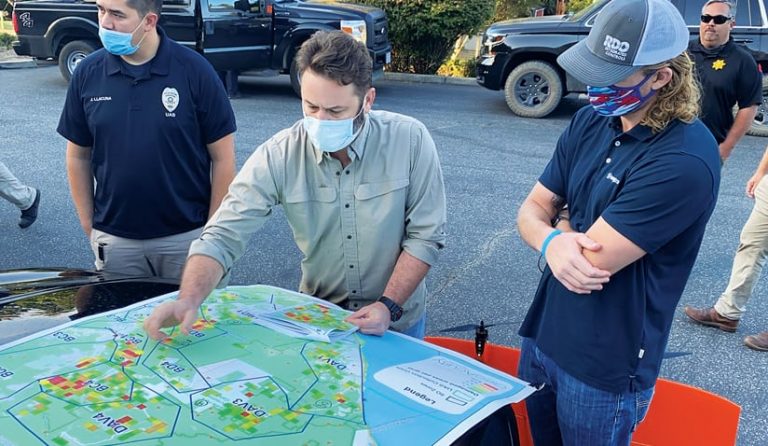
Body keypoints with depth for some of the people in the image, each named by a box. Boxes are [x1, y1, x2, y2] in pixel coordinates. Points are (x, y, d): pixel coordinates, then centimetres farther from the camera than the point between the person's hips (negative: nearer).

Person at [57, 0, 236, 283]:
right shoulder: (87, 73, -1)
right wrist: (88, 226, 6)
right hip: (114, 239, 3)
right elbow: (78, 156, 8)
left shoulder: (195, 71, -10)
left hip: (185, 237, -2)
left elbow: (222, 158, -6)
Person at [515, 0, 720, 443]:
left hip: (605, 370, -7)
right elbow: (531, 211, 1)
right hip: (541, 336, 7)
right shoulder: (591, 122, -1)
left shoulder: (685, 161, -26)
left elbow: (594, 259, -28)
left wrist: (555, 224, -7)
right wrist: (552, 241, -22)